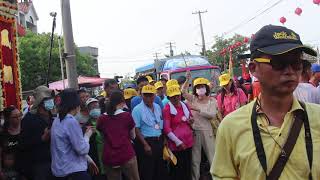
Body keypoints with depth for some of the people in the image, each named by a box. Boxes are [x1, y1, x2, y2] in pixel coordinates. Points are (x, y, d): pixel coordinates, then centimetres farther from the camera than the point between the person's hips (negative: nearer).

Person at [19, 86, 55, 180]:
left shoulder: (53, 117, 9)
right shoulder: (29, 119, -7)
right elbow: (23, 144, -13)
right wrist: (42, 138, -23)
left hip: (53, 161, 5)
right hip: (37, 164, -5)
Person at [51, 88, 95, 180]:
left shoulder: (57, 120, 7)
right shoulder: (71, 121, -19)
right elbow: (82, 149, -18)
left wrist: (88, 159, 17)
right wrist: (87, 135, -1)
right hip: (73, 170, -9)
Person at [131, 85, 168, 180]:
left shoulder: (158, 107, 8)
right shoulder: (137, 109, -11)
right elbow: (136, 129, -14)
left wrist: (163, 140, 9)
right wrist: (145, 145, -18)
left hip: (159, 141, 6)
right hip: (146, 142, -6)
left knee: (161, 170, 15)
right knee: (147, 172, 4)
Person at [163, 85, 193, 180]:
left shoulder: (185, 105, 9)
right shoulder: (167, 109, -10)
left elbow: (191, 118, 26)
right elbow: (166, 129, -13)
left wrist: (191, 120, 1)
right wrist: (178, 142, -16)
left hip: (188, 141, 6)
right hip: (176, 144, -6)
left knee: (188, 168, 12)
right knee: (177, 170, 2)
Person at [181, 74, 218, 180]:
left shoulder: (212, 100, -1)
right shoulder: (193, 98, 2)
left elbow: (212, 115, -15)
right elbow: (183, 91, -15)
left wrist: (197, 109, -21)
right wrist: (187, 79, -29)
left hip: (207, 131, -1)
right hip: (194, 131, 1)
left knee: (213, 156, 7)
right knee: (195, 158, 11)